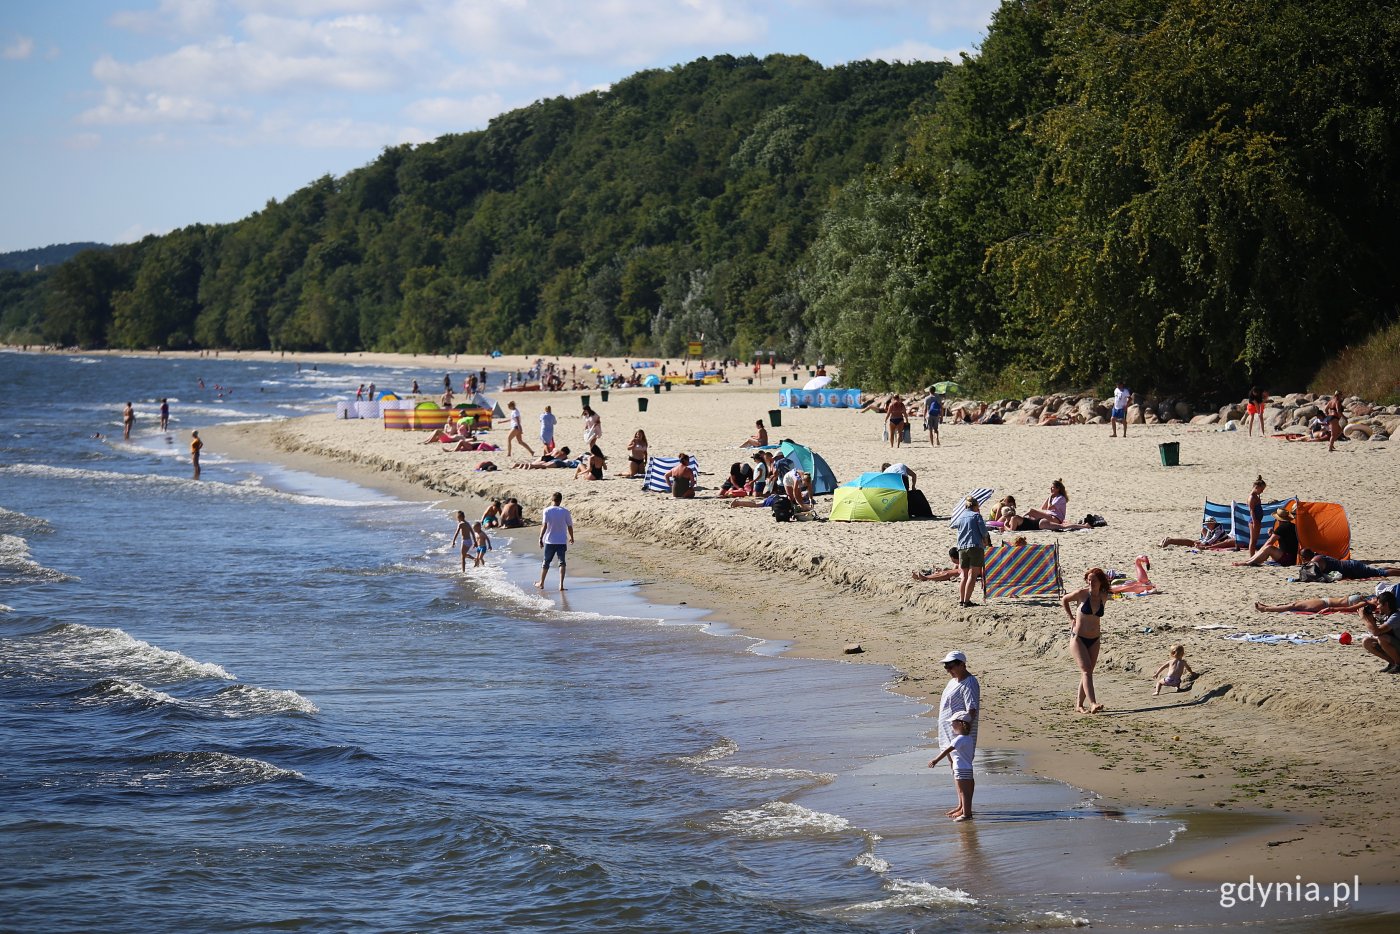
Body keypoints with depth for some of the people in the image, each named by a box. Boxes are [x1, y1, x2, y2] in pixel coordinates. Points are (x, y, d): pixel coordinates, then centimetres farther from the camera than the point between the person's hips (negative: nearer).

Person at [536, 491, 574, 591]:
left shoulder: (547, 510, -8)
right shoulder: (565, 511, -3)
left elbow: (544, 526, -13)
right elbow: (569, 526, 1)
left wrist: (540, 538, -7)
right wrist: (571, 538, 17)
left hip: (549, 541, 0)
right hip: (562, 541, 0)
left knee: (546, 562, 14)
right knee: (562, 562, 3)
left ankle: (541, 583, 25)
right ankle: (561, 584, -9)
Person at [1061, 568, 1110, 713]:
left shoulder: (1103, 597, 2)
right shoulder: (1082, 593, -10)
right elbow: (1064, 600, 5)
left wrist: (1097, 626, 12)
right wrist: (1071, 618, 2)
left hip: (1094, 641, 5)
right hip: (1078, 639, -5)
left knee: (1088, 673, 7)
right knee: (1086, 670, -16)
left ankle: (1079, 704, 17)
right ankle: (1093, 704, -27)